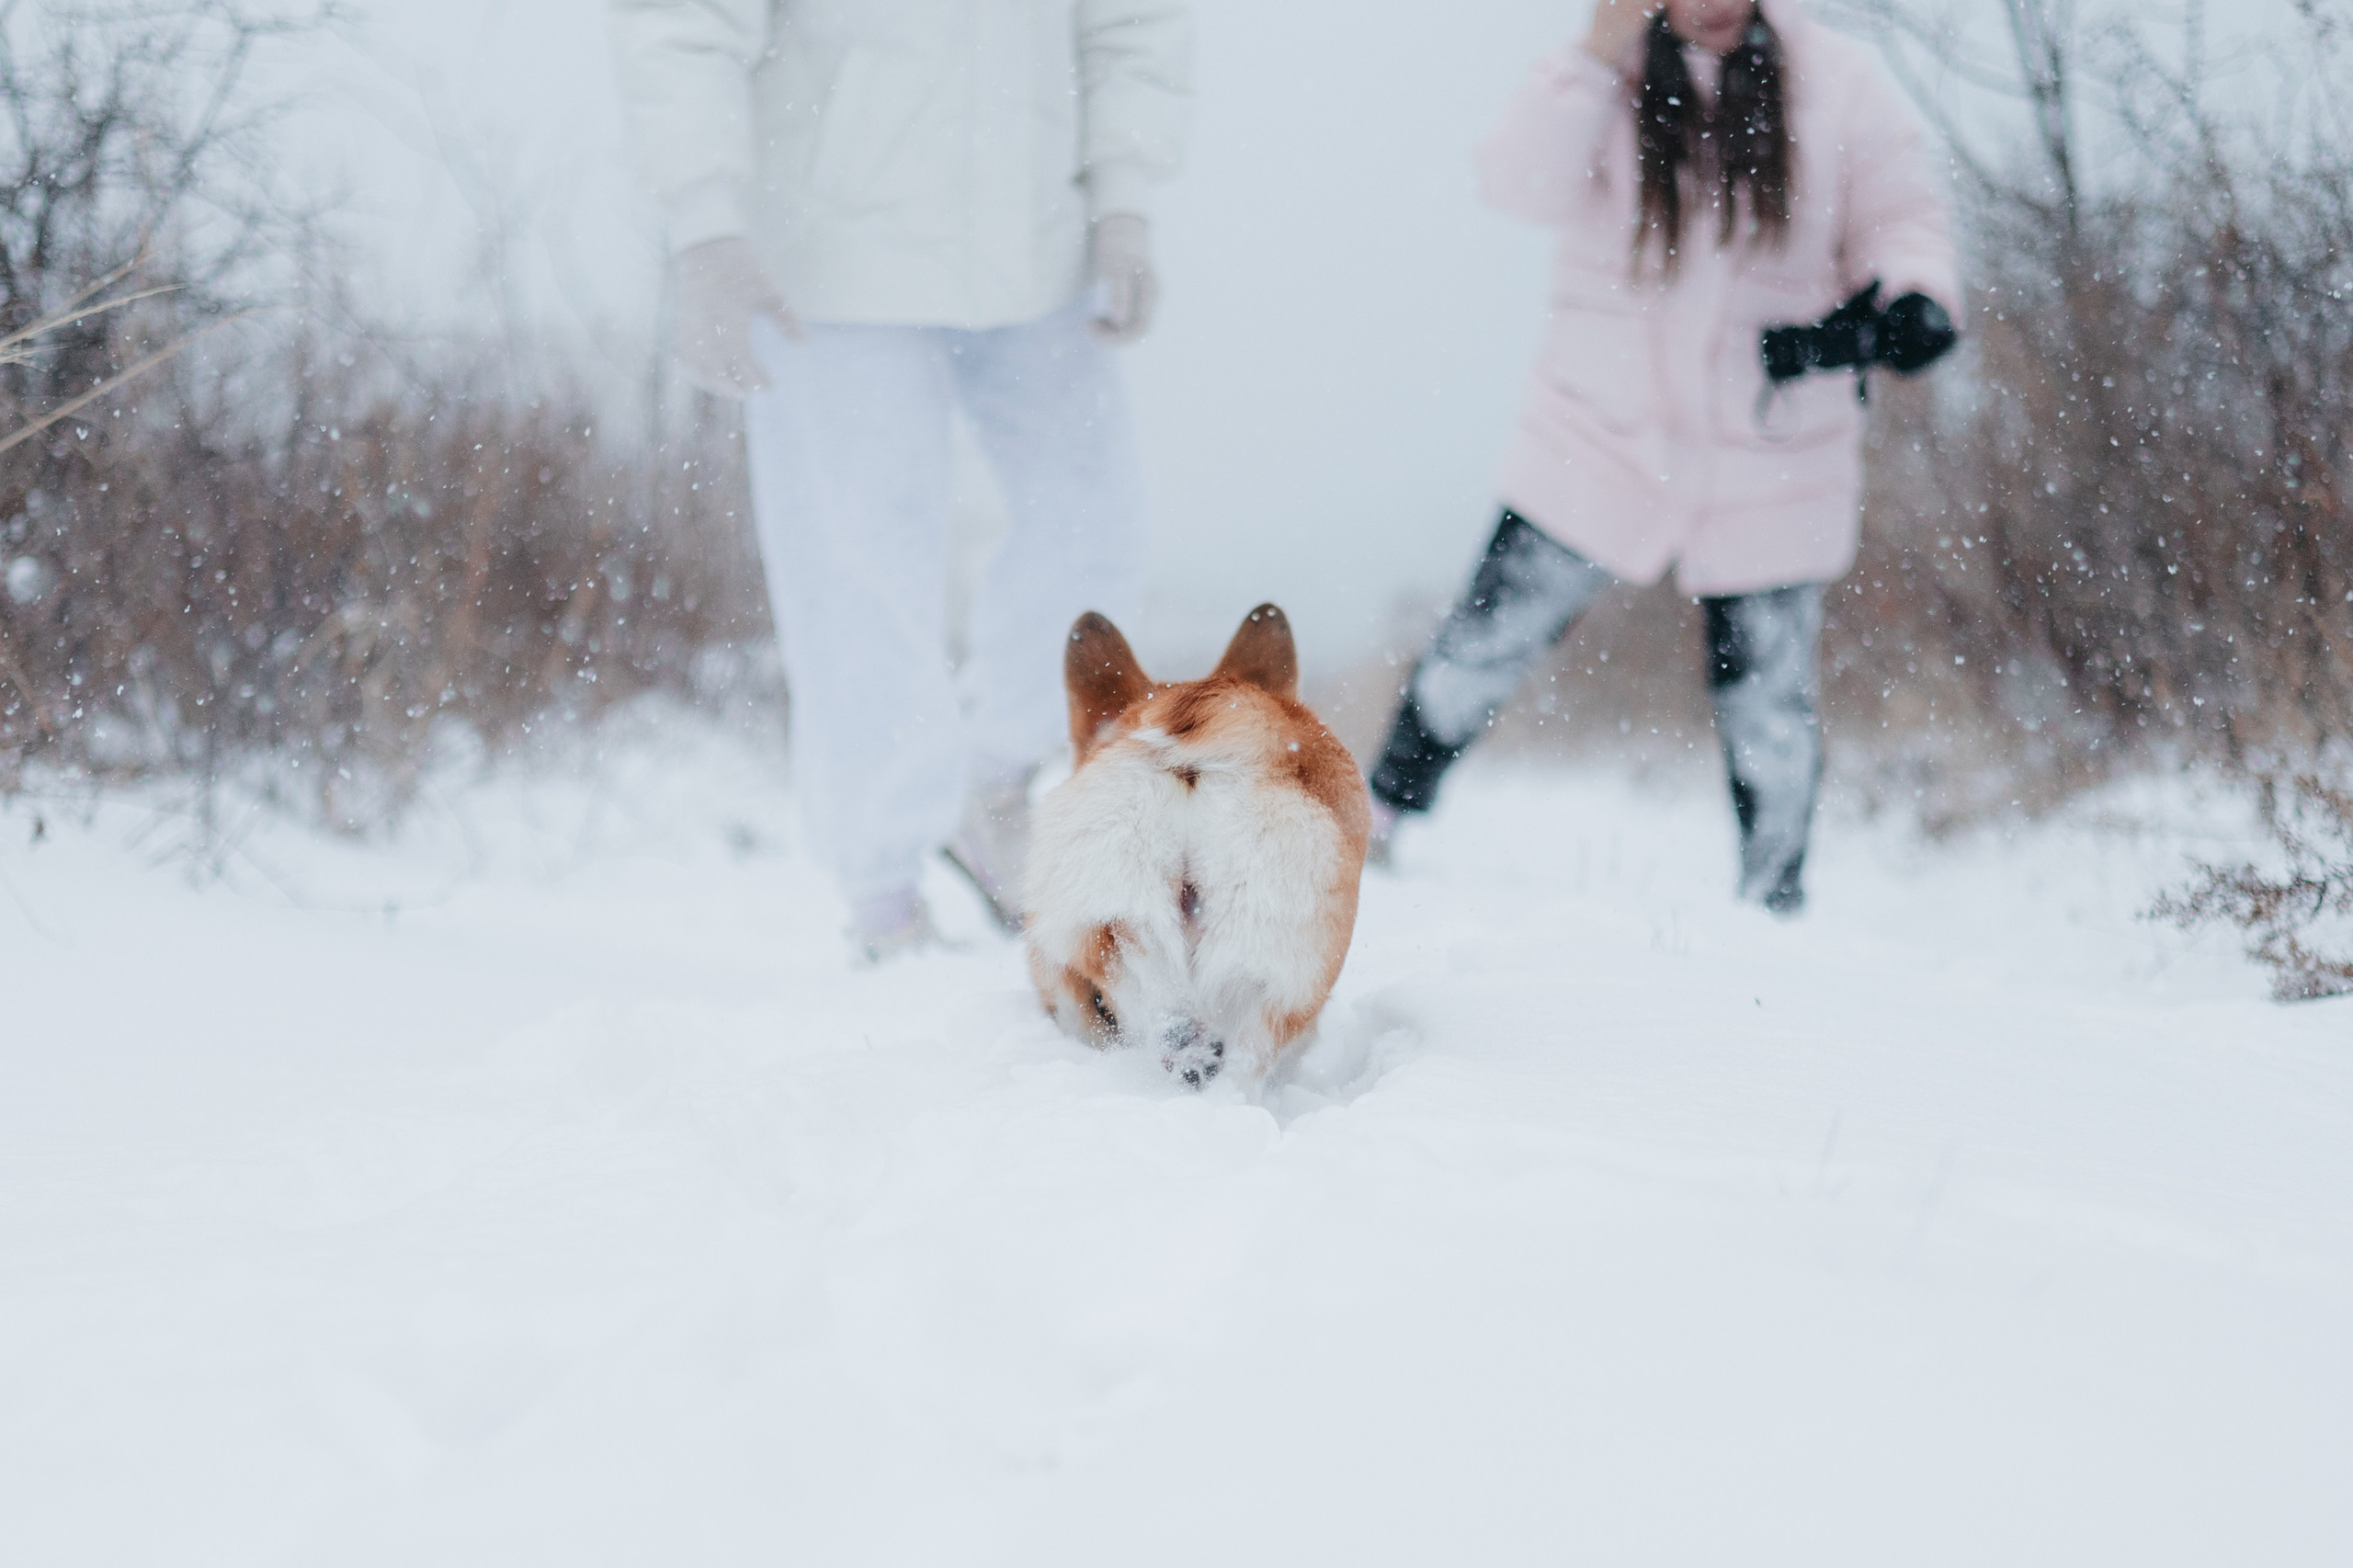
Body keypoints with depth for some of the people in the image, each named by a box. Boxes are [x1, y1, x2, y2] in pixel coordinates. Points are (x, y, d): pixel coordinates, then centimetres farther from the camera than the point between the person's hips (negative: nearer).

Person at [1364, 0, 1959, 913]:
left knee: (1768, 710, 8)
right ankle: (1382, 811, 23)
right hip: (1604, 442, 0)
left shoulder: (1837, 84, -3)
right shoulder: (1599, 79, -4)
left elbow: (1900, 216, 1)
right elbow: (1524, 184, -20)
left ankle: (1773, 908, 25)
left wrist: (1914, 300, -19)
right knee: (1489, 641, 2)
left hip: (1772, 466, 1)